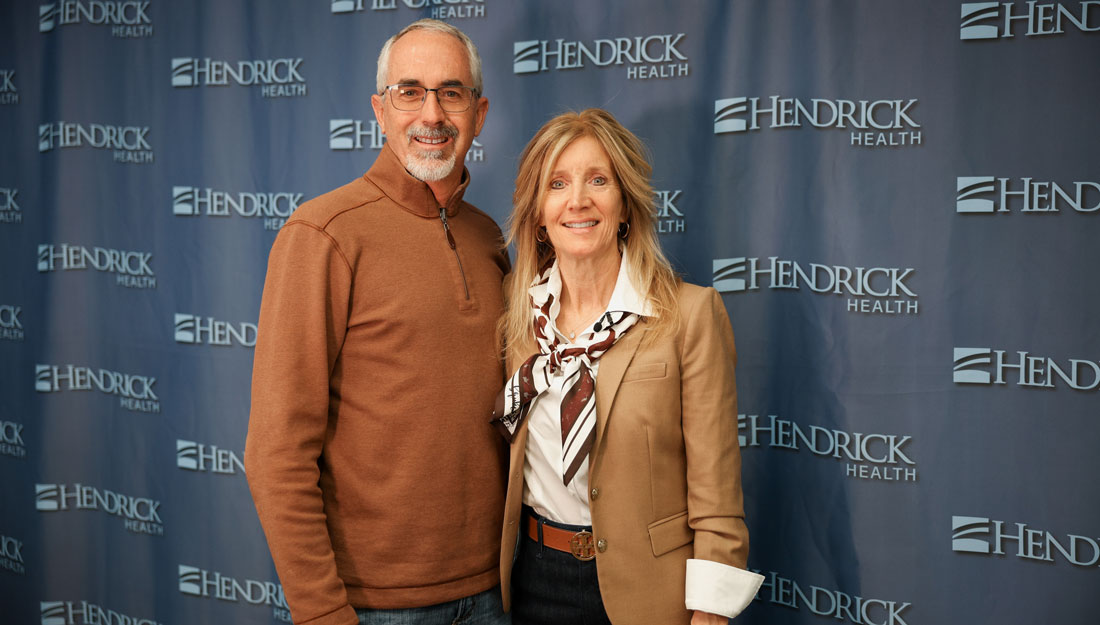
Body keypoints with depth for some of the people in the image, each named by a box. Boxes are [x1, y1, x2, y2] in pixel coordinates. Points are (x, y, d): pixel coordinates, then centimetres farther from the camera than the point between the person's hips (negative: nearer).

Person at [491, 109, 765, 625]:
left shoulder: (690, 312, -13)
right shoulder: (515, 308, 0)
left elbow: (715, 488, -13)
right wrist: (489, 581, 8)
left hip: (645, 583, -3)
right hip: (536, 578, 4)